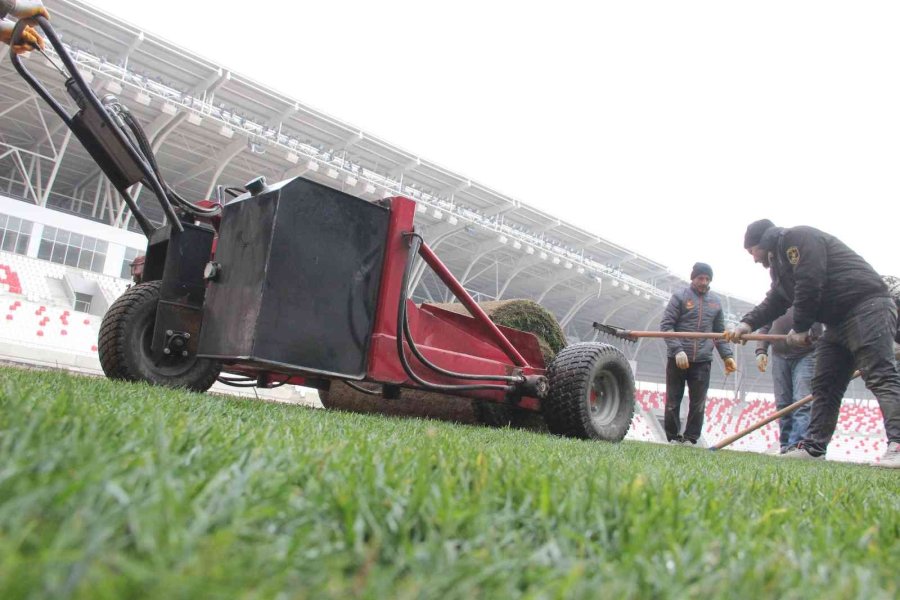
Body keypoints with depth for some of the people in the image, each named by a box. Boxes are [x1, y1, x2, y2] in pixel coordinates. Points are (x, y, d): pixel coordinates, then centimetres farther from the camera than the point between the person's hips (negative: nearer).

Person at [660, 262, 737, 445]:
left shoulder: (715, 301, 14)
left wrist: (727, 355, 4)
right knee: (673, 402, 4)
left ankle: (691, 439, 13)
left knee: (698, 404, 3)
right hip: (677, 359, -3)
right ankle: (673, 438, 15)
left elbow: (720, 333, 17)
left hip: (702, 361, 3)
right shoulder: (680, 296, 1)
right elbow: (666, 325, -6)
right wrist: (677, 350, -17)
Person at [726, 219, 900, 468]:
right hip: (838, 322, 10)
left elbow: (810, 284, -21)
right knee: (824, 385, 6)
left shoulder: (797, 238, -11)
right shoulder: (780, 261, 20)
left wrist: (800, 328, -13)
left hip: (868, 309, -10)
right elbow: (774, 302, 16)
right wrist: (747, 324, 0)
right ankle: (814, 447, 8)